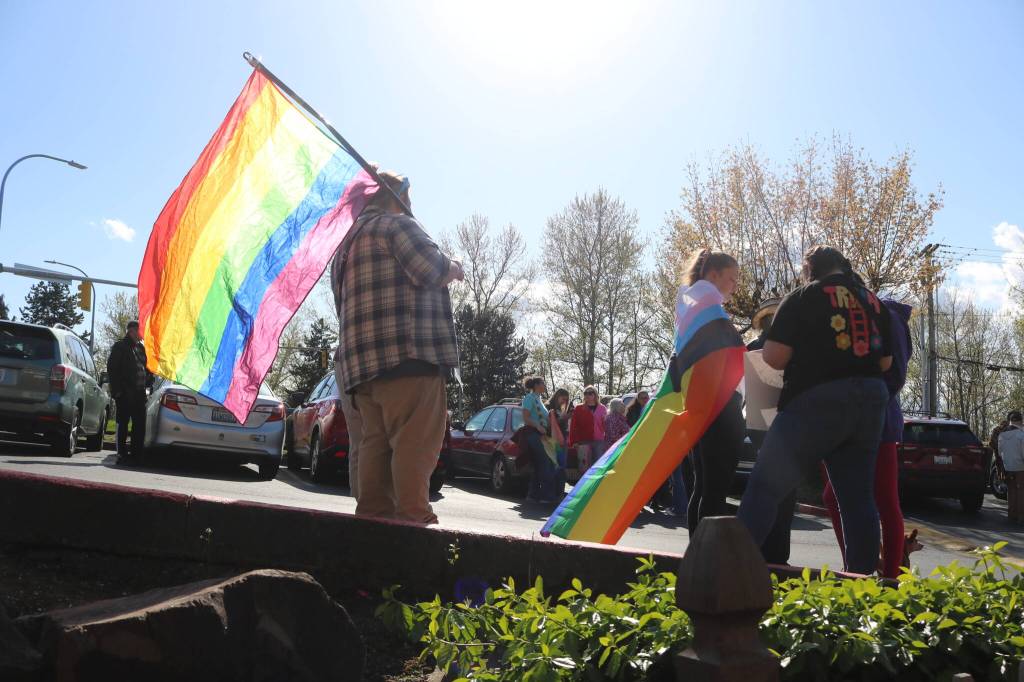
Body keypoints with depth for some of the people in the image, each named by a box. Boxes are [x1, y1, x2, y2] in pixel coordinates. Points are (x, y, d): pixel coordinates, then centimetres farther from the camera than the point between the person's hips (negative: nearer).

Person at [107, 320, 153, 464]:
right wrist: (117, 390, -13)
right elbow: (112, 369, -6)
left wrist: (149, 379, 10)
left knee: (140, 425, 5)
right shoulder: (119, 347, -1)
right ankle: (122, 454, 2)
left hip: (139, 393, 6)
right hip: (125, 393, -6)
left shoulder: (140, 348, 19)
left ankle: (136, 454, 11)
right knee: (123, 424, -1)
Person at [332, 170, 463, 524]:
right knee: (416, 441, -12)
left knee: (375, 441, 7)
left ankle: (372, 514, 4)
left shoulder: (348, 242, 29)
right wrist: (454, 268, 9)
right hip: (409, 353, -9)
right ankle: (412, 516, -17)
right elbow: (431, 270, -13)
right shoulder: (397, 225, 1)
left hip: (362, 361, 9)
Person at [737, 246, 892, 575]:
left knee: (765, 487, 0)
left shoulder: (802, 297, -2)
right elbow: (885, 362, 18)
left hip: (817, 401, -6)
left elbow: (774, 356, -8)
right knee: (858, 498, 11)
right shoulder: (873, 302, 15)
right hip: (869, 400, 6)